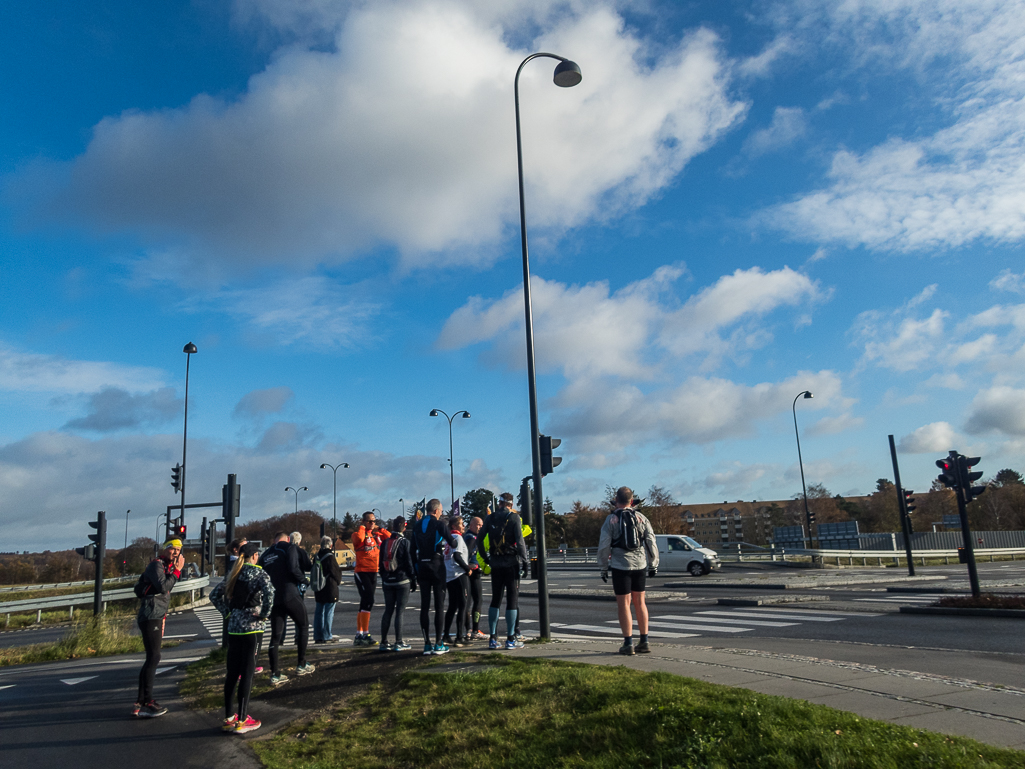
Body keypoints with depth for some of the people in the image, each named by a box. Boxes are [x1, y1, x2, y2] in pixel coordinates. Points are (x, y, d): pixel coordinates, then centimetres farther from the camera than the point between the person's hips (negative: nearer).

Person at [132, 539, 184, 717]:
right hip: (150, 617, -10)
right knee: (153, 658, -11)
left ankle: (141, 702, 20)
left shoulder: (167, 566, 18)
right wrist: (177, 570, -18)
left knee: (152, 659, 13)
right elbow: (163, 586, -24)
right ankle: (146, 703, -8)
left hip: (157, 617, 10)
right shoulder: (156, 565, -11)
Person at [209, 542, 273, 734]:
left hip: (233, 628, 6)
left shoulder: (233, 574, 12)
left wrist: (227, 612, 14)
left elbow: (215, 595, 14)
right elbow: (269, 592, -25)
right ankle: (242, 720, 4)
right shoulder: (258, 572, -7)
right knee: (247, 674, 0)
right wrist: (264, 614, -13)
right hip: (251, 627, -6)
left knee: (232, 673, 13)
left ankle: (229, 718, 20)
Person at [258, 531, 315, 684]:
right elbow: (293, 568, -16)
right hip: (290, 595, -5)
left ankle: (275, 674, 8)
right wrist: (303, 579, 0)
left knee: (275, 635, 10)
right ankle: (301, 665, 14)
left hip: (273, 598, 5)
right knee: (303, 625, 13)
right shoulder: (290, 548, -1)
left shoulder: (266, 554, 16)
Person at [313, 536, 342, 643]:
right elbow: (337, 572, -9)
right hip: (330, 589, -7)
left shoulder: (317, 556, 6)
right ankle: (327, 636, 1)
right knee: (329, 613, -1)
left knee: (319, 612, 12)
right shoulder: (330, 557, -14)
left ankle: (318, 636, 15)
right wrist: (338, 581, 11)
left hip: (319, 590, 7)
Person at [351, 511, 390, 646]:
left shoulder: (376, 534, 13)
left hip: (373, 573, 7)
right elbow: (359, 539, -28)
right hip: (362, 572, -7)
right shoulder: (358, 533, -6)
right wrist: (362, 527, -12)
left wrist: (379, 528, 3)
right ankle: (365, 635, -14)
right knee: (368, 601, -18)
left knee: (365, 604, 12)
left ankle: (359, 636, 21)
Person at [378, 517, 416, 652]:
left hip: (388, 582, 5)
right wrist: (413, 580, 0)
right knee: (400, 611, -2)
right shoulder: (405, 542, -8)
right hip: (403, 581, -4)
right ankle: (398, 643, -1)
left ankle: (383, 642, 12)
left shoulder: (385, 543, 6)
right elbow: (409, 563, -8)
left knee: (388, 611, 10)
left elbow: (381, 563, 11)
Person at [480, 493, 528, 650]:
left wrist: (486, 558, 12)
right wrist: (524, 559, -7)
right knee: (512, 599, 1)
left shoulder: (490, 518, 6)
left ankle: (493, 639, 10)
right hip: (511, 563, -4)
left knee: (495, 600, 10)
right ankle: (511, 639, 1)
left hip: (495, 564, 4)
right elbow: (519, 540, -13)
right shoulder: (514, 517, -5)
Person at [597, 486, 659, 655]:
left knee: (624, 605, 2)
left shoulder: (611, 519, -5)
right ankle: (644, 642, 15)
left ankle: (628, 644, 3)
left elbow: (604, 546, -6)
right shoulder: (641, 518, 4)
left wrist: (603, 568, 2)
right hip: (640, 565, 4)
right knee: (639, 603, 13)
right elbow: (651, 543, 5)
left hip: (621, 566, -3)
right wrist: (653, 565, 14)